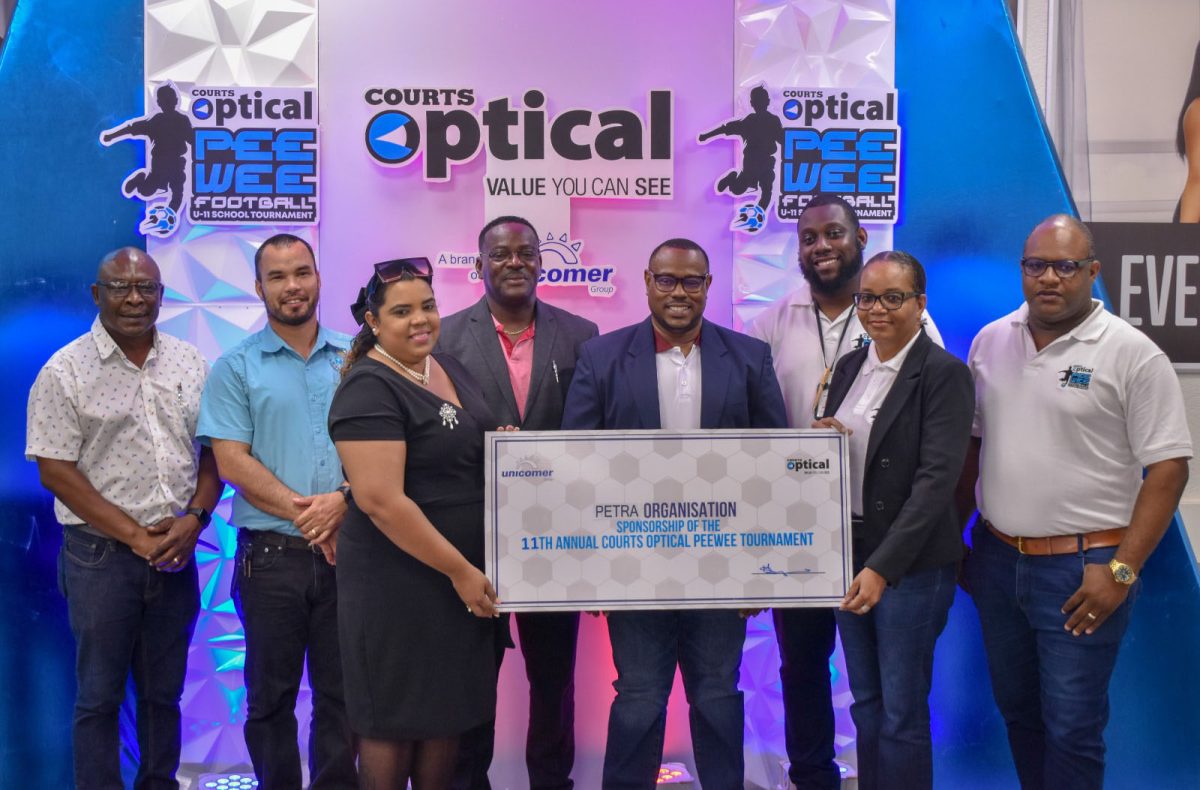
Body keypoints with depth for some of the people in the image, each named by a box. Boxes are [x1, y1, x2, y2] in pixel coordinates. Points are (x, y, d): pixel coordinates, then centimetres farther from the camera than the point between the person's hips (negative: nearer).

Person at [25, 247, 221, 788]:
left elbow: (214, 453, 10)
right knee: (99, 697, 6)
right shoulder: (65, 372, -5)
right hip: (101, 555, -3)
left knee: (164, 693, 14)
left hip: (176, 554, 4)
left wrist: (193, 519, -7)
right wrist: (135, 535, -12)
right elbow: (56, 471, -9)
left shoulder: (190, 363, 7)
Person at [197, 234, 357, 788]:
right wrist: (301, 513, -14)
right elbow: (231, 461, -5)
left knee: (343, 691, 9)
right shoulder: (236, 366, 3)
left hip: (346, 549, 2)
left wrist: (342, 500, -14)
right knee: (271, 694, 9)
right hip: (271, 554, -1)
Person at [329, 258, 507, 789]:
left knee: (448, 709, 17)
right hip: (399, 579, -8)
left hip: (465, 572, 8)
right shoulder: (370, 389, -17)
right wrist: (459, 570, -20)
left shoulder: (451, 369, 8)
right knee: (394, 717, 6)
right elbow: (380, 500, -24)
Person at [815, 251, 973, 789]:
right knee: (866, 705, 16)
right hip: (849, 553, 6)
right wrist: (821, 438, -8)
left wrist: (882, 567, -26)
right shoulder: (850, 367, 9)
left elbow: (937, 478, -19)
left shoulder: (945, 373, -12)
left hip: (911, 563, -6)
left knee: (902, 714, 3)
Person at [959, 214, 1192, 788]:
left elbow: (1168, 468, -10)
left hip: (1081, 568, -5)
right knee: (1017, 711, 18)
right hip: (996, 558, 5)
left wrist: (1122, 570, -15)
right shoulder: (990, 342, 6)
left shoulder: (1133, 355, -10)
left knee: (1071, 727, 2)